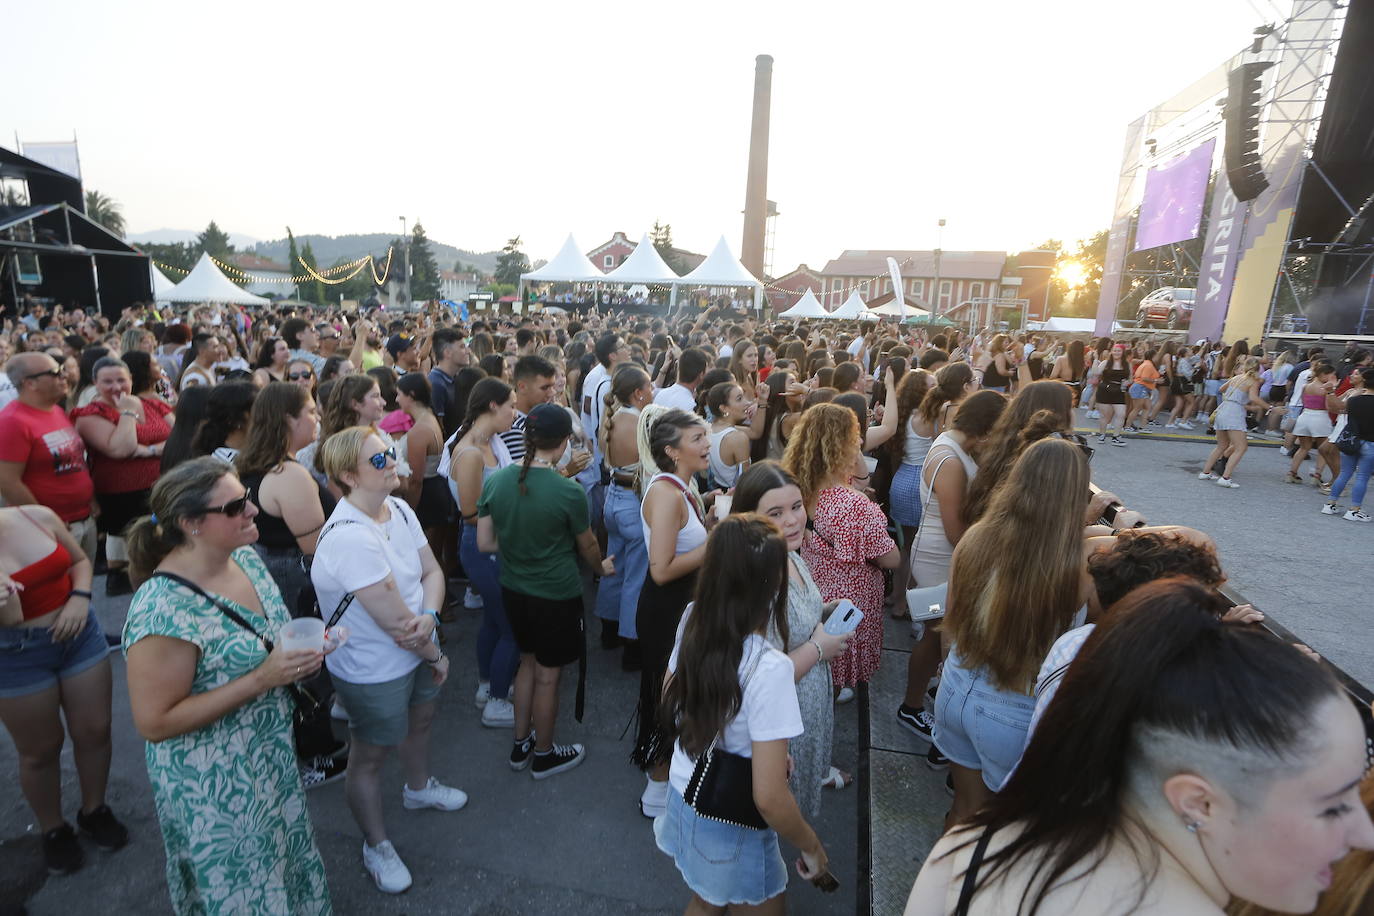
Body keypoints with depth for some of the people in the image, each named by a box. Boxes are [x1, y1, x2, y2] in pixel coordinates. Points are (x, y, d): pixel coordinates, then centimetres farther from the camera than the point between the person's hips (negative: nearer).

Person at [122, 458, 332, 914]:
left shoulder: (246, 558, -6)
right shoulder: (164, 611, -29)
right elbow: (154, 722, -23)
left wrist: (304, 649, -9)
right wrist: (262, 678, -29)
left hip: (273, 755, 7)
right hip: (213, 786, -7)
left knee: (287, 868, 28)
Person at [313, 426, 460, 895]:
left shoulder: (398, 509, -7)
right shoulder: (348, 537, -33)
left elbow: (432, 571, -3)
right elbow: (396, 621, -29)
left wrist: (429, 617, -22)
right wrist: (436, 654, -13)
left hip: (418, 649, 8)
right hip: (374, 671, -8)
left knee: (421, 718, 30)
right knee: (369, 756, 16)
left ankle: (418, 786, 60)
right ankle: (376, 846, 42)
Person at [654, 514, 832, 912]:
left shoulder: (692, 625, -14)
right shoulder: (769, 669, -33)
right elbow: (768, 798, -29)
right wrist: (812, 846, -9)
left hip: (682, 804, 6)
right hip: (730, 832, -5)